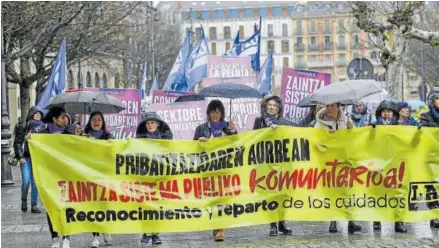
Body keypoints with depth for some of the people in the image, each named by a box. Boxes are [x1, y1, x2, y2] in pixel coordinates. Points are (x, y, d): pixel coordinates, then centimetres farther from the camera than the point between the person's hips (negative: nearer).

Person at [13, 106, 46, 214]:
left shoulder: (43, 127, 10)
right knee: (26, 181, -11)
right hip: (26, 157, -2)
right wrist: (20, 156, -8)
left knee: (35, 182, 1)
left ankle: (34, 205, 6)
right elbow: (17, 142, 1)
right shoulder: (23, 127, 2)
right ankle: (24, 201, 12)